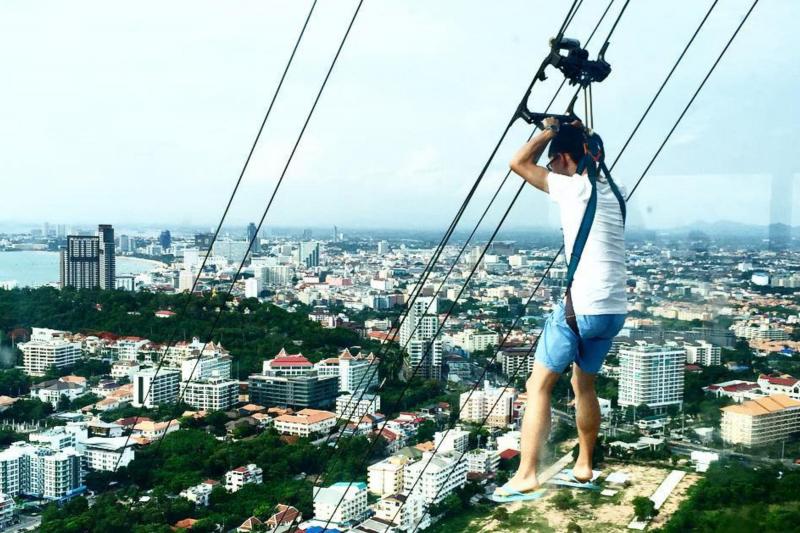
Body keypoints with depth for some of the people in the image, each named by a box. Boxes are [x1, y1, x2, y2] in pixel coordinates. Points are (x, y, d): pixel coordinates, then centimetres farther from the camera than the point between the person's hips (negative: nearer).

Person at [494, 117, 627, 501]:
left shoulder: (575, 187, -8)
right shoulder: (610, 191, 13)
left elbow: (519, 163, -2)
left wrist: (549, 131, 9)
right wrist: (577, 133, 25)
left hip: (581, 307, -8)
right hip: (614, 311, 8)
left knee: (539, 385, 1)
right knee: (584, 384, 23)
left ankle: (526, 475, -1)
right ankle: (583, 466, 29)